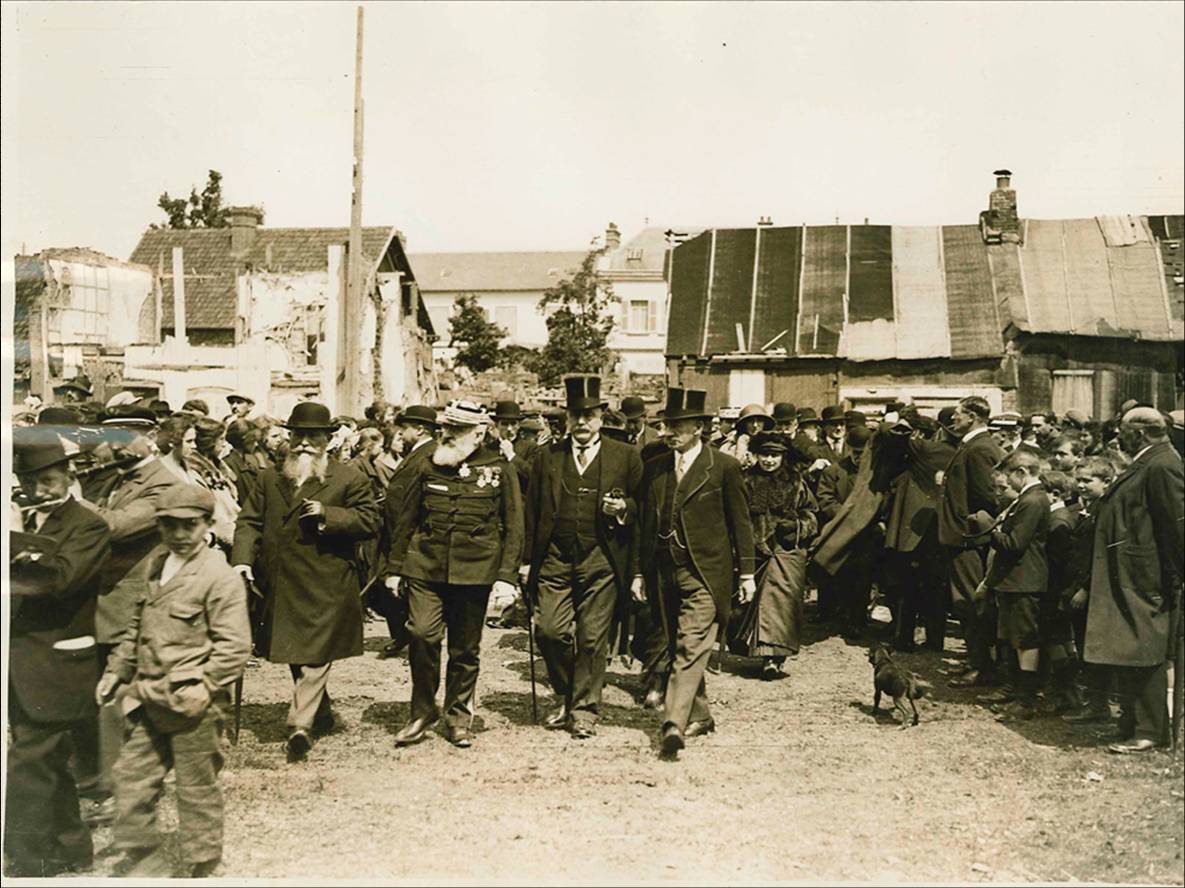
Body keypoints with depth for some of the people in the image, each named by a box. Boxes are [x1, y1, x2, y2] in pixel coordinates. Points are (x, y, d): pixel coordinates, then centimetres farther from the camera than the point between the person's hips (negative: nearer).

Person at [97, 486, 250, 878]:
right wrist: (116, 671, 16)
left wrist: (203, 687, -21)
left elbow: (234, 645, -17)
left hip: (191, 705, -7)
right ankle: (148, 860, 30)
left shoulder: (220, 577, -14)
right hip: (147, 700, 7)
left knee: (197, 791, 6)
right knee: (130, 779, 13)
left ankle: (201, 870, 23)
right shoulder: (153, 567, 9)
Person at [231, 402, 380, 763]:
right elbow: (249, 521, 7)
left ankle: (301, 724, -9)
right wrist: (242, 559, -10)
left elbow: (369, 521, -5)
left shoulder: (349, 479, 1)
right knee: (294, 655, 15)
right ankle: (321, 712, 33)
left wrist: (327, 514, -17)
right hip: (281, 587, 5)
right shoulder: (269, 479, 12)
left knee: (315, 655, -9)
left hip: (327, 586, -5)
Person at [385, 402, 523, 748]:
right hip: (425, 566, 1)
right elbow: (406, 520, 12)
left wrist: (507, 575, -4)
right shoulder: (425, 467, 5)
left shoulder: (499, 470, 0)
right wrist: (396, 567, 11)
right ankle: (422, 712, 7)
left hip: (474, 571, -1)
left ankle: (459, 718, 24)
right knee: (422, 635, -13)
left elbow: (513, 527, 2)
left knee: (465, 649, 7)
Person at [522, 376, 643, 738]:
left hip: (602, 561, -2)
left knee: (592, 638, 1)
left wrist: (624, 508, -13)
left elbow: (642, 504, 9)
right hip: (555, 558, 2)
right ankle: (566, 696, 21)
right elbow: (532, 511, 11)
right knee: (550, 630, -3)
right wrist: (528, 559, 7)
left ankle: (584, 709, 16)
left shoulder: (626, 456, 5)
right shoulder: (548, 456, 10)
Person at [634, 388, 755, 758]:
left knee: (691, 648, -13)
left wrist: (746, 572, 1)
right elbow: (647, 523, 14)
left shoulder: (724, 467, -3)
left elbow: (741, 522, 1)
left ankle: (674, 723, -18)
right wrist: (639, 571, 12)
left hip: (705, 571, -5)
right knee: (679, 648, 12)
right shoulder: (655, 467, 10)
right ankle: (700, 715, 26)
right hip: (666, 570, 5)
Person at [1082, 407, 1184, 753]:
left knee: (1143, 656, -2)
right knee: (1130, 656, 15)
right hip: (1129, 580, 10)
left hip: (1147, 581, -10)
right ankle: (1134, 724, 24)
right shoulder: (1144, 465, 15)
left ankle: (1150, 731, 7)